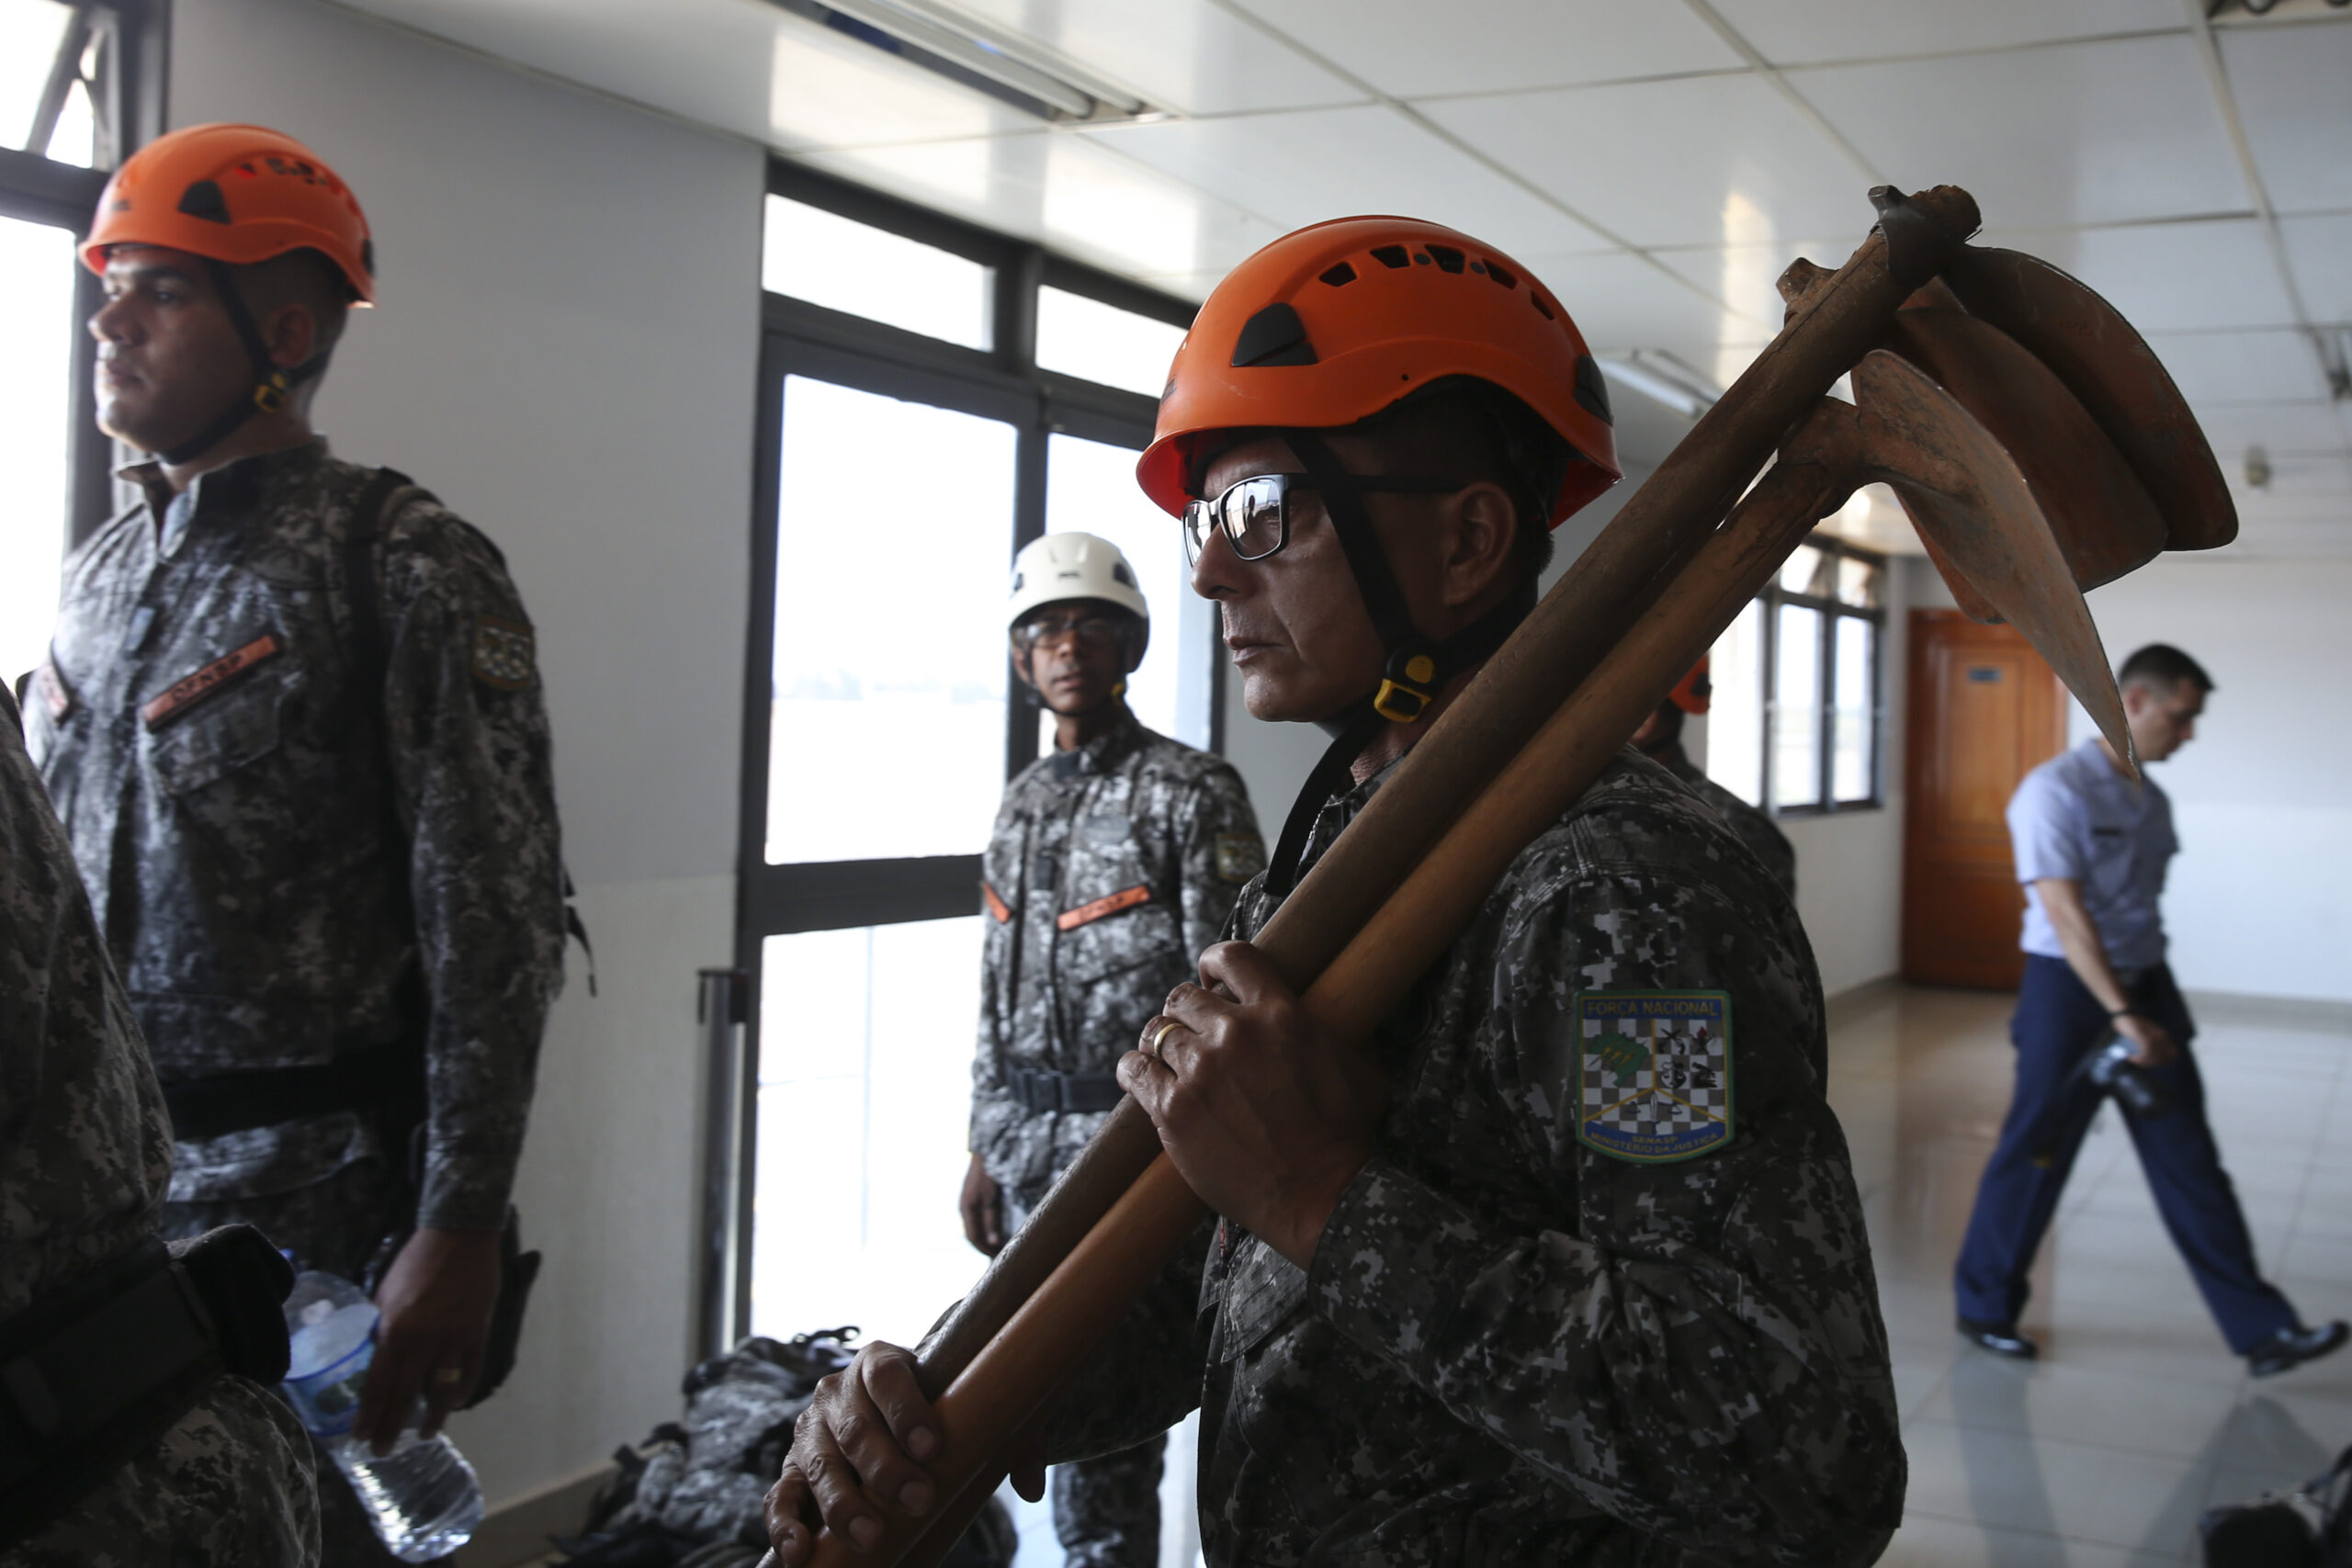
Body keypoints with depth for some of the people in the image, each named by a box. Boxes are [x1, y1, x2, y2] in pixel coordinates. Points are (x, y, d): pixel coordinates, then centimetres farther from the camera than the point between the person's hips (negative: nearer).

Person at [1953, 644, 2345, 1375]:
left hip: (2146, 986, 7)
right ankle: (1984, 1306, 21)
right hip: (2070, 991, -7)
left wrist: (2153, 1004, 14)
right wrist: (2122, 1014, -25)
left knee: (2189, 1163, 6)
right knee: (2034, 1156, 4)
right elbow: (2064, 911, -21)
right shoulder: (2057, 789, -14)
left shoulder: (2153, 801, 11)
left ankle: (2262, 1332, 7)